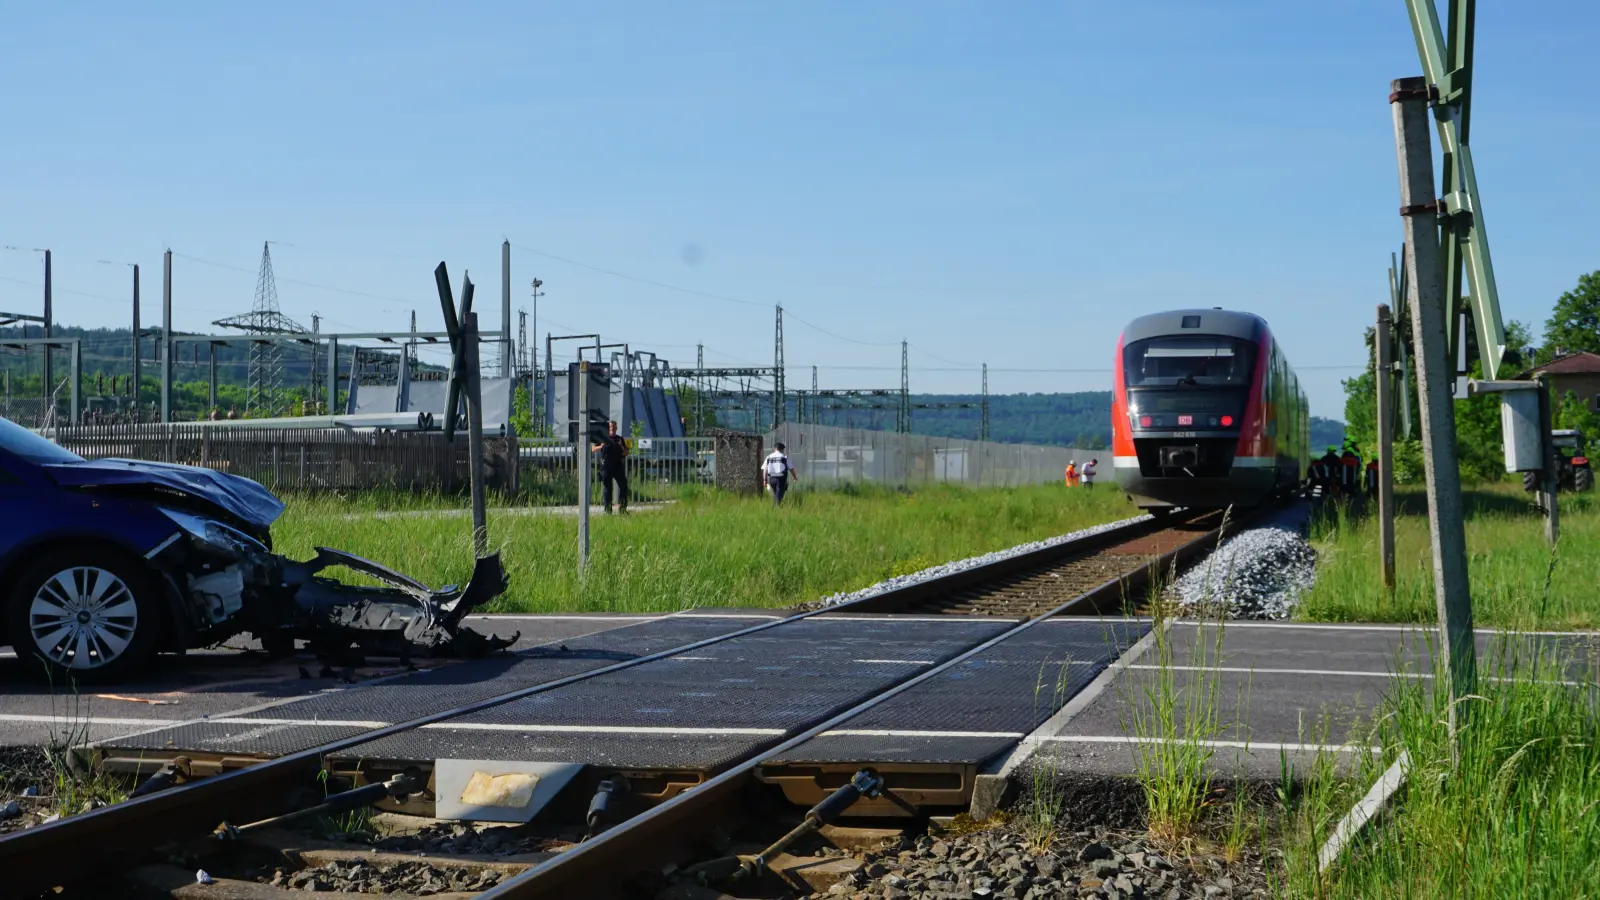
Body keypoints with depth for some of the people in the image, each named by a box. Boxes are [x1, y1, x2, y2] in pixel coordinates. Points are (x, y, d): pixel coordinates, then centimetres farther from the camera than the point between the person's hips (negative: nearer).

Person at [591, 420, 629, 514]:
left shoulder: (619, 439, 13)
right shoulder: (603, 438, 8)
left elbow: (625, 453, 13)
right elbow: (593, 448, 7)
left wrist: (621, 446, -7)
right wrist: (600, 447, -12)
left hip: (618, 467, 2)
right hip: (606, 467, -2)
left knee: (623, 485, -3)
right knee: (606, 487, -2)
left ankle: (623, 507, 3)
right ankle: (607, 508, 2)